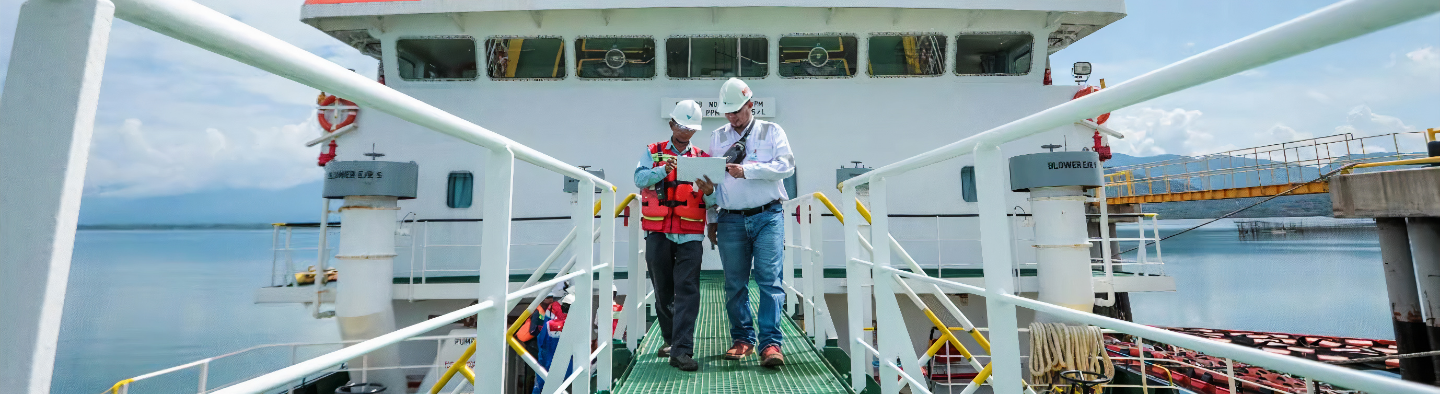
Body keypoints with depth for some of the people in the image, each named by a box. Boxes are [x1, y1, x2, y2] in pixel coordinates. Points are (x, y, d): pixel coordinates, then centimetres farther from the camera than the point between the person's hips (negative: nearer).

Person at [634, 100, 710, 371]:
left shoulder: (702, 158, 12)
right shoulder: (653, 153, 12)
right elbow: (640, 178, -7)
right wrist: (663, 170, -23)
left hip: (690, 234, 0)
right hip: (658, 232, 1)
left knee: (687, 290, -10)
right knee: (663, 291, 10)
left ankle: (682, 350, -9)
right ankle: (670, 339, 29)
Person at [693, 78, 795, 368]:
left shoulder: (771, 131, 8)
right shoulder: (717, 137, 16)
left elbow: (786, 165, -6)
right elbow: (711, 179, 15)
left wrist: (747, 169, -15)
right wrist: (712, 218, 9)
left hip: (767, 216, -2)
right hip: (731, 220, 3)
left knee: (769, 279, -9)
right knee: (734, 283, 5)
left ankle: (771, 343, -4)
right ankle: (742, 339, 18)